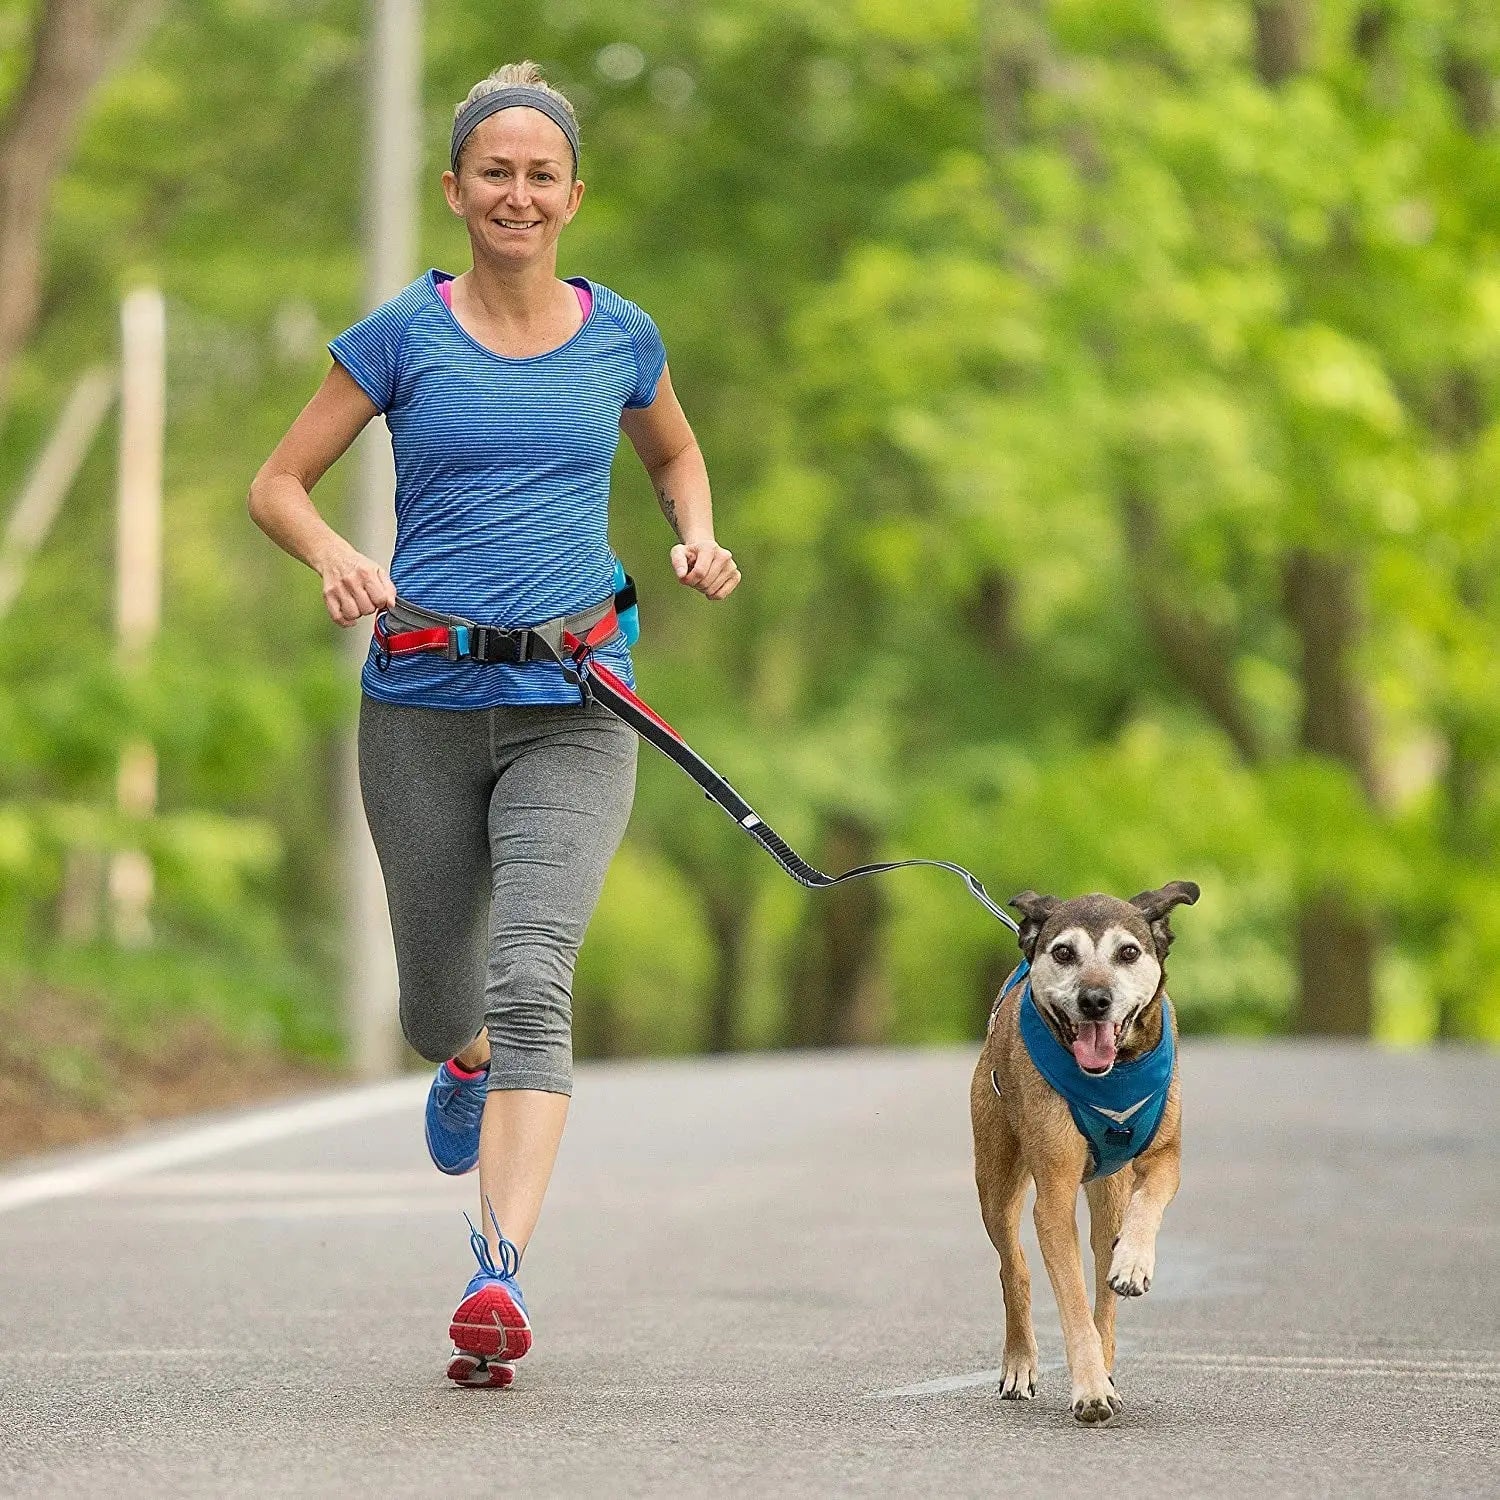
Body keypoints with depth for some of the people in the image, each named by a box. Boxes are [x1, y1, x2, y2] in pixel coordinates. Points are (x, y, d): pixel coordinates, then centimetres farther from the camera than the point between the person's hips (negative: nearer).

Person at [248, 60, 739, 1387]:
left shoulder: (619, 335, 5)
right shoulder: (406, 335, -1)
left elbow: (674, 450, 25)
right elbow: (279, 484, 3)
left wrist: (699, 541, 4)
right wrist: (338, 561, -18)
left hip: (573, 709, 0)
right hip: (422, 708, 1)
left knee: (531, 984, -20)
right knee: (440, 1010, 12)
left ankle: (499, 1277, -27)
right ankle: (467, 1066, 51)